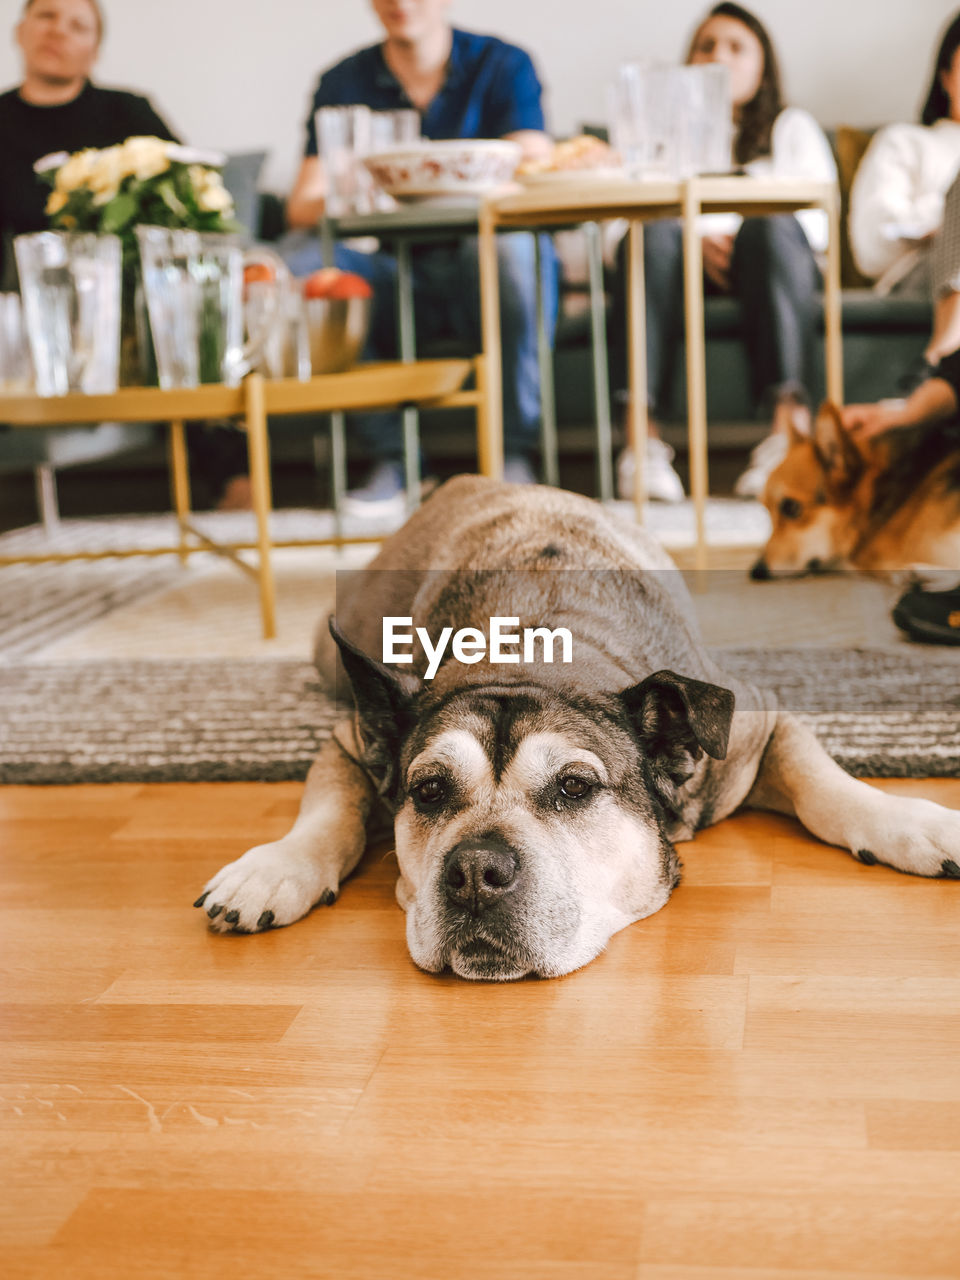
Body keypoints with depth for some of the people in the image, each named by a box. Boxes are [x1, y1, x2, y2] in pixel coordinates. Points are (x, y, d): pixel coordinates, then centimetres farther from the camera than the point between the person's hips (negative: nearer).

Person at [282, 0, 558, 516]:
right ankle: (389, 459, -17)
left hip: (484, 275, -2)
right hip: (395, 280, 2)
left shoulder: (503, 65, 3)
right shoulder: (344, 83, 8)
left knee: (511, 243, -35)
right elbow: (301, 207, -3)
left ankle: (515, 454, -23)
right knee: (303, 258, -25)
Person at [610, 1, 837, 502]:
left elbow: (818, 217, 8)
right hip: (683, 265, 0)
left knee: (770, 228, -34)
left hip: (770, 264, 0)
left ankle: (788, 427, -48)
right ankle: (640, 434, -46)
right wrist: (696, 240, -14)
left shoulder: (792, 127, 28)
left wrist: (742, 236, -14)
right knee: (657, 233, -33)